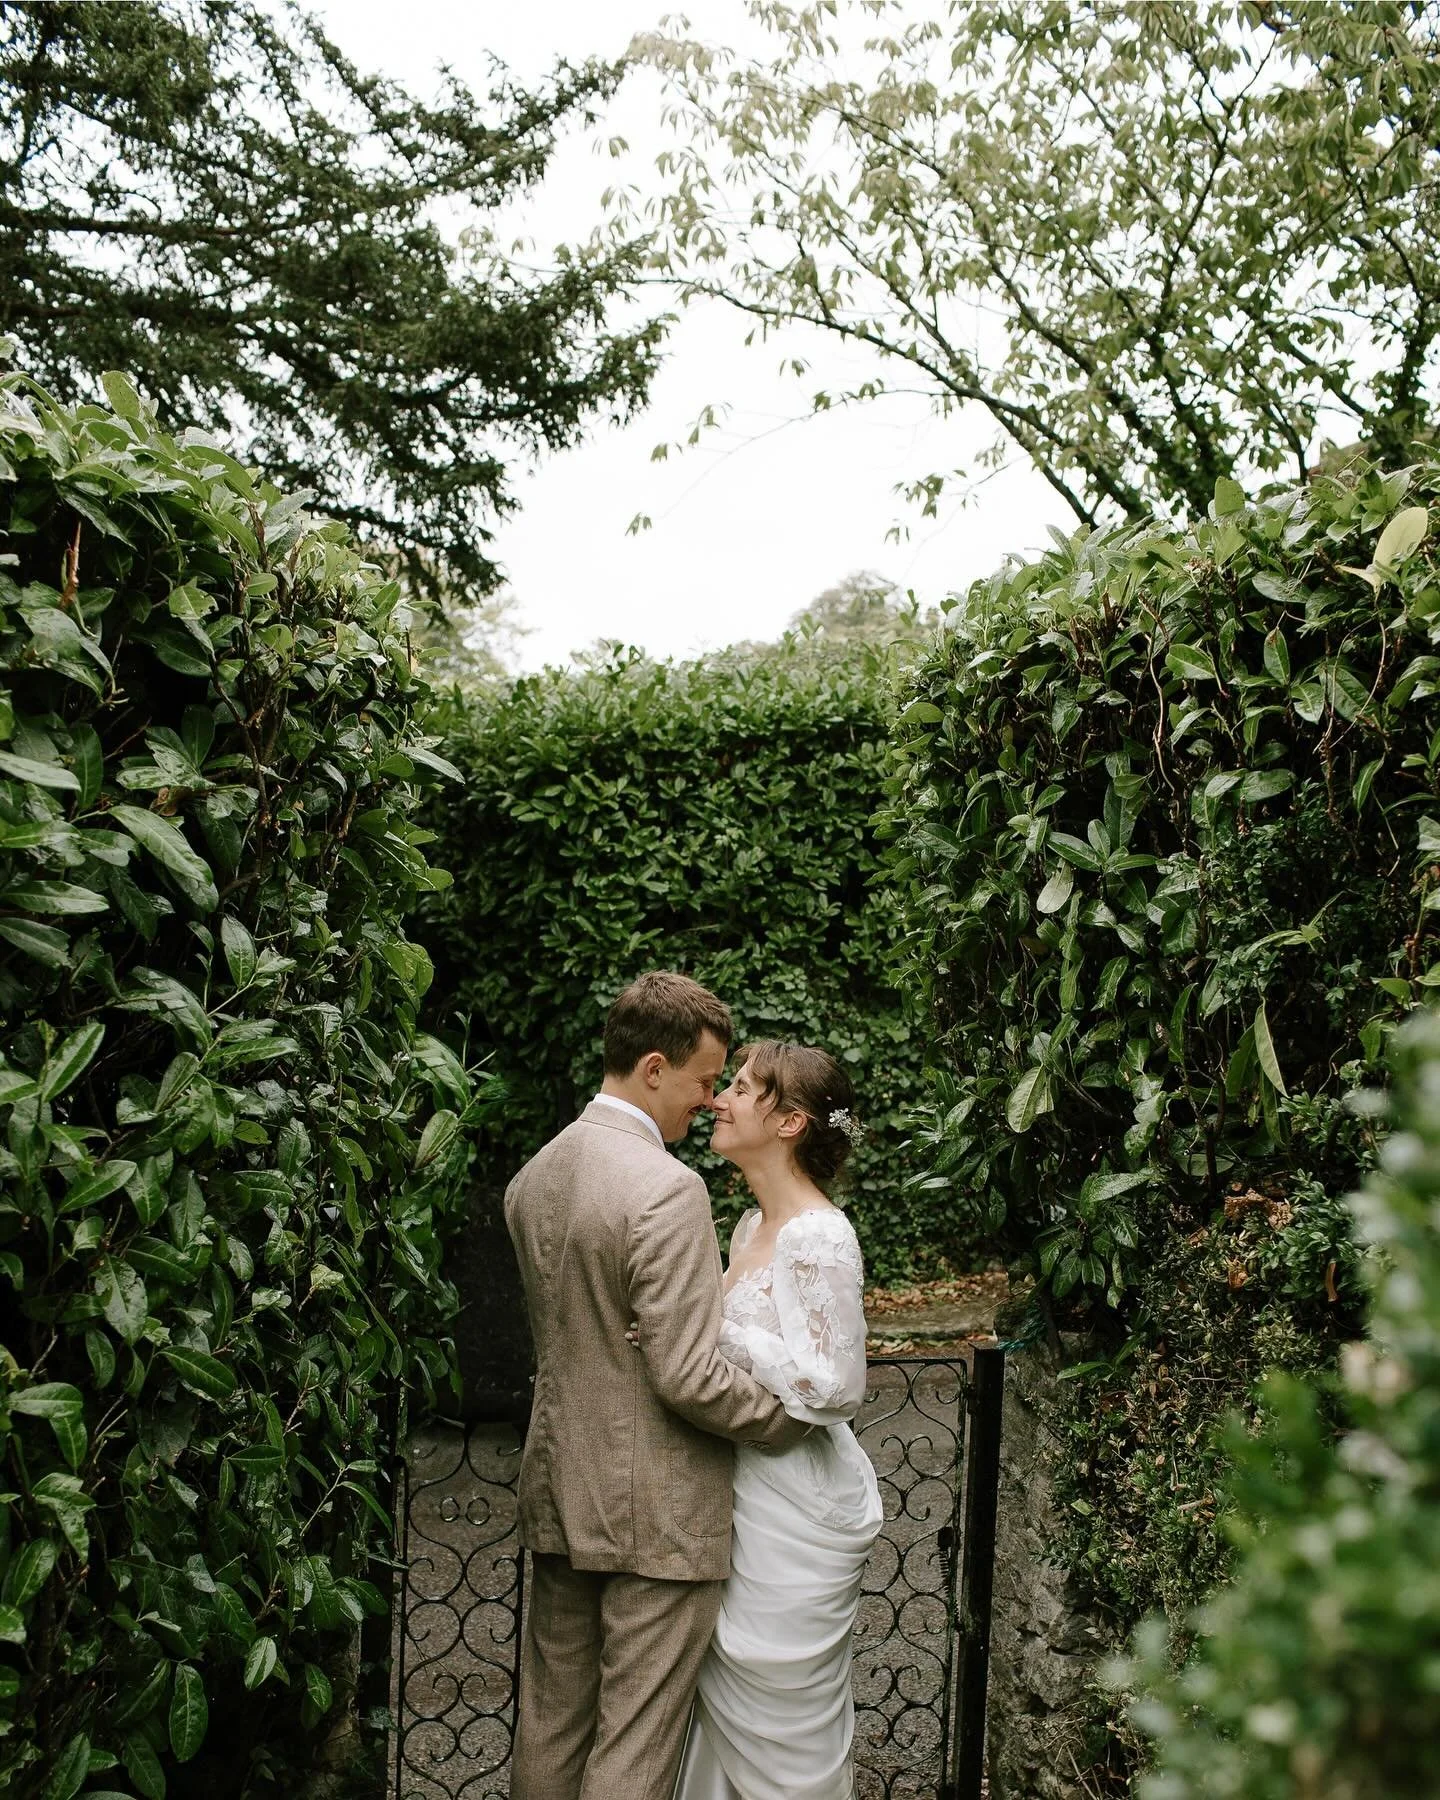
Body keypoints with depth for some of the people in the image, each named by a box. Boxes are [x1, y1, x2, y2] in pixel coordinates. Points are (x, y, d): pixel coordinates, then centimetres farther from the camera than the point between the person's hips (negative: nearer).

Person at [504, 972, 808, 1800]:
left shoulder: (531, 1179, 5)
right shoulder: (667, 1189, -22)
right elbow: (689, 1377, -23)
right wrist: (797, 1416, -8)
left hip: (558, 1494, 8)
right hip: (654, 1513, -8)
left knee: (550, 1722, 19)